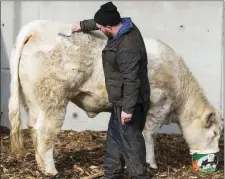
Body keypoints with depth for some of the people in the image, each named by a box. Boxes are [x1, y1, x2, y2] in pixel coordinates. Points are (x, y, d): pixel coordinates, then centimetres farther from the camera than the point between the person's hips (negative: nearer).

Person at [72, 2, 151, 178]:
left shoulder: (127, 48, -30)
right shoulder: (126, 25, -1)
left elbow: (131, 81, -29)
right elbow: (100, 21, 22)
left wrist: (127, 109, -24)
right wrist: (83, 25, 28)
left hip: (128, 101, -11)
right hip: (123, 99, 11)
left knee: (130, 138, 0)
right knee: (115, 134, 20)